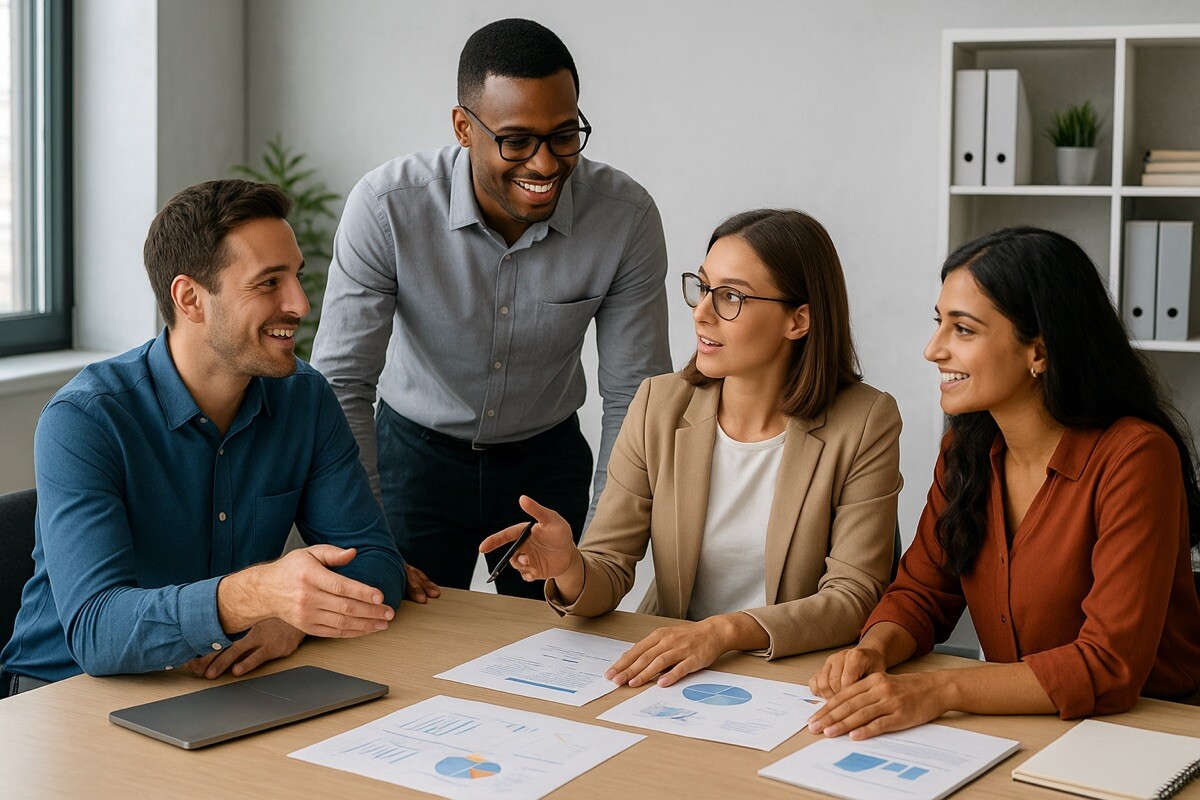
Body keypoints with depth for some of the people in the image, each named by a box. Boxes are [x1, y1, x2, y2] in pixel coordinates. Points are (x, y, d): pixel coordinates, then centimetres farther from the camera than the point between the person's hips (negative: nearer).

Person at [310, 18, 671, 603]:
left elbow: (633, 396, -13)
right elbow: (341, 380, -21)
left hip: (548, 461, 2)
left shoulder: (626, 216, -21)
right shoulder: (385, 207, -26)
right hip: (416, 452, -1)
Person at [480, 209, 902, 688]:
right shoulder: (658, 406, 2)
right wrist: (569, 569, -21)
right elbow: (609, 572, 3)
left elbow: (853, 597, -10)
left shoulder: (864, 425, -6)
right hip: (666, 672, 2)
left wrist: (725, 630, -23)